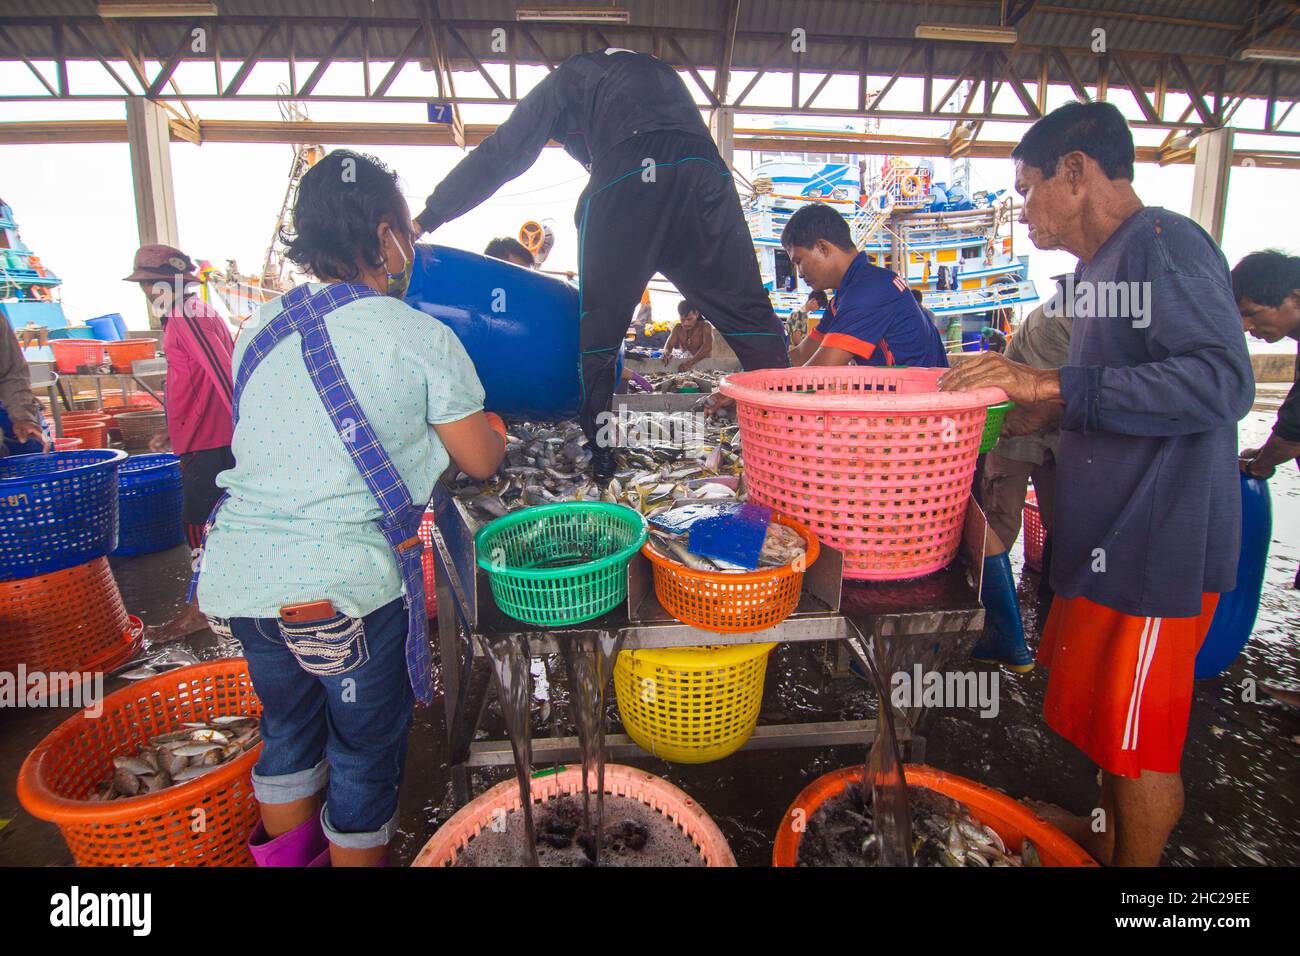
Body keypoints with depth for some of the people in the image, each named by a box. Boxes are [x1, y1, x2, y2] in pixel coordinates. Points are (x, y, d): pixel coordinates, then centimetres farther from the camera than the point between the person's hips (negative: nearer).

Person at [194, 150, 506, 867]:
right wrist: (492, 424, 20)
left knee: (289, 731, 27)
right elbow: (481, 461, -1)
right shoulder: (422, 337, -10)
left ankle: (288, 858, 47)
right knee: (366, 752, 16)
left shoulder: (260, 330, 8)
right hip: (343, 585, -6)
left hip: (235, 578, 7)